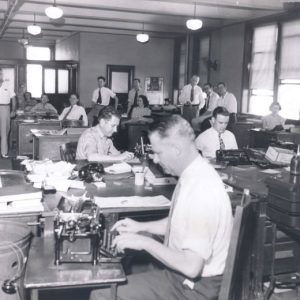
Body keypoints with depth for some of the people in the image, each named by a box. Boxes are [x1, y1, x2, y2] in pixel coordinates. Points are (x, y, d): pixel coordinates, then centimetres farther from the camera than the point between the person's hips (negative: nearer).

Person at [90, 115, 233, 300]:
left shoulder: (201, 190, -30)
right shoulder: (193, 175, 1)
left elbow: (191, 267, -29)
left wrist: (145, 242, -21)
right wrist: (142, 227, 8)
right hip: (180, 273, 9)